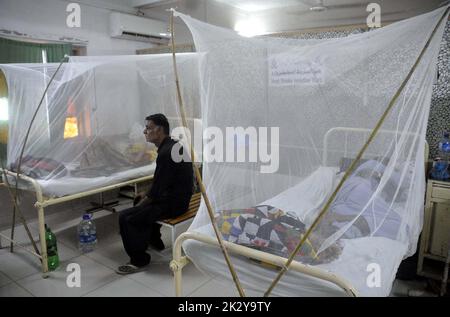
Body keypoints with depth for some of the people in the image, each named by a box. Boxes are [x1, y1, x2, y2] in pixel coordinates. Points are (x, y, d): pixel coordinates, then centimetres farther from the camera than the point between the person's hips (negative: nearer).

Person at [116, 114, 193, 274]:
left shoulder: (165, 153, -24)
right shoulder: (173, 145, 8)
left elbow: (157, 191, -21)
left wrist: (140, 205, -5)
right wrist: (147, 195, 14)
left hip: (173, 203, -10)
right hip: (179, 196, 10)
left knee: (126, 217, -11)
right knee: (140, 201, 29)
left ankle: (139, 261, 5)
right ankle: (155, 241, 37)